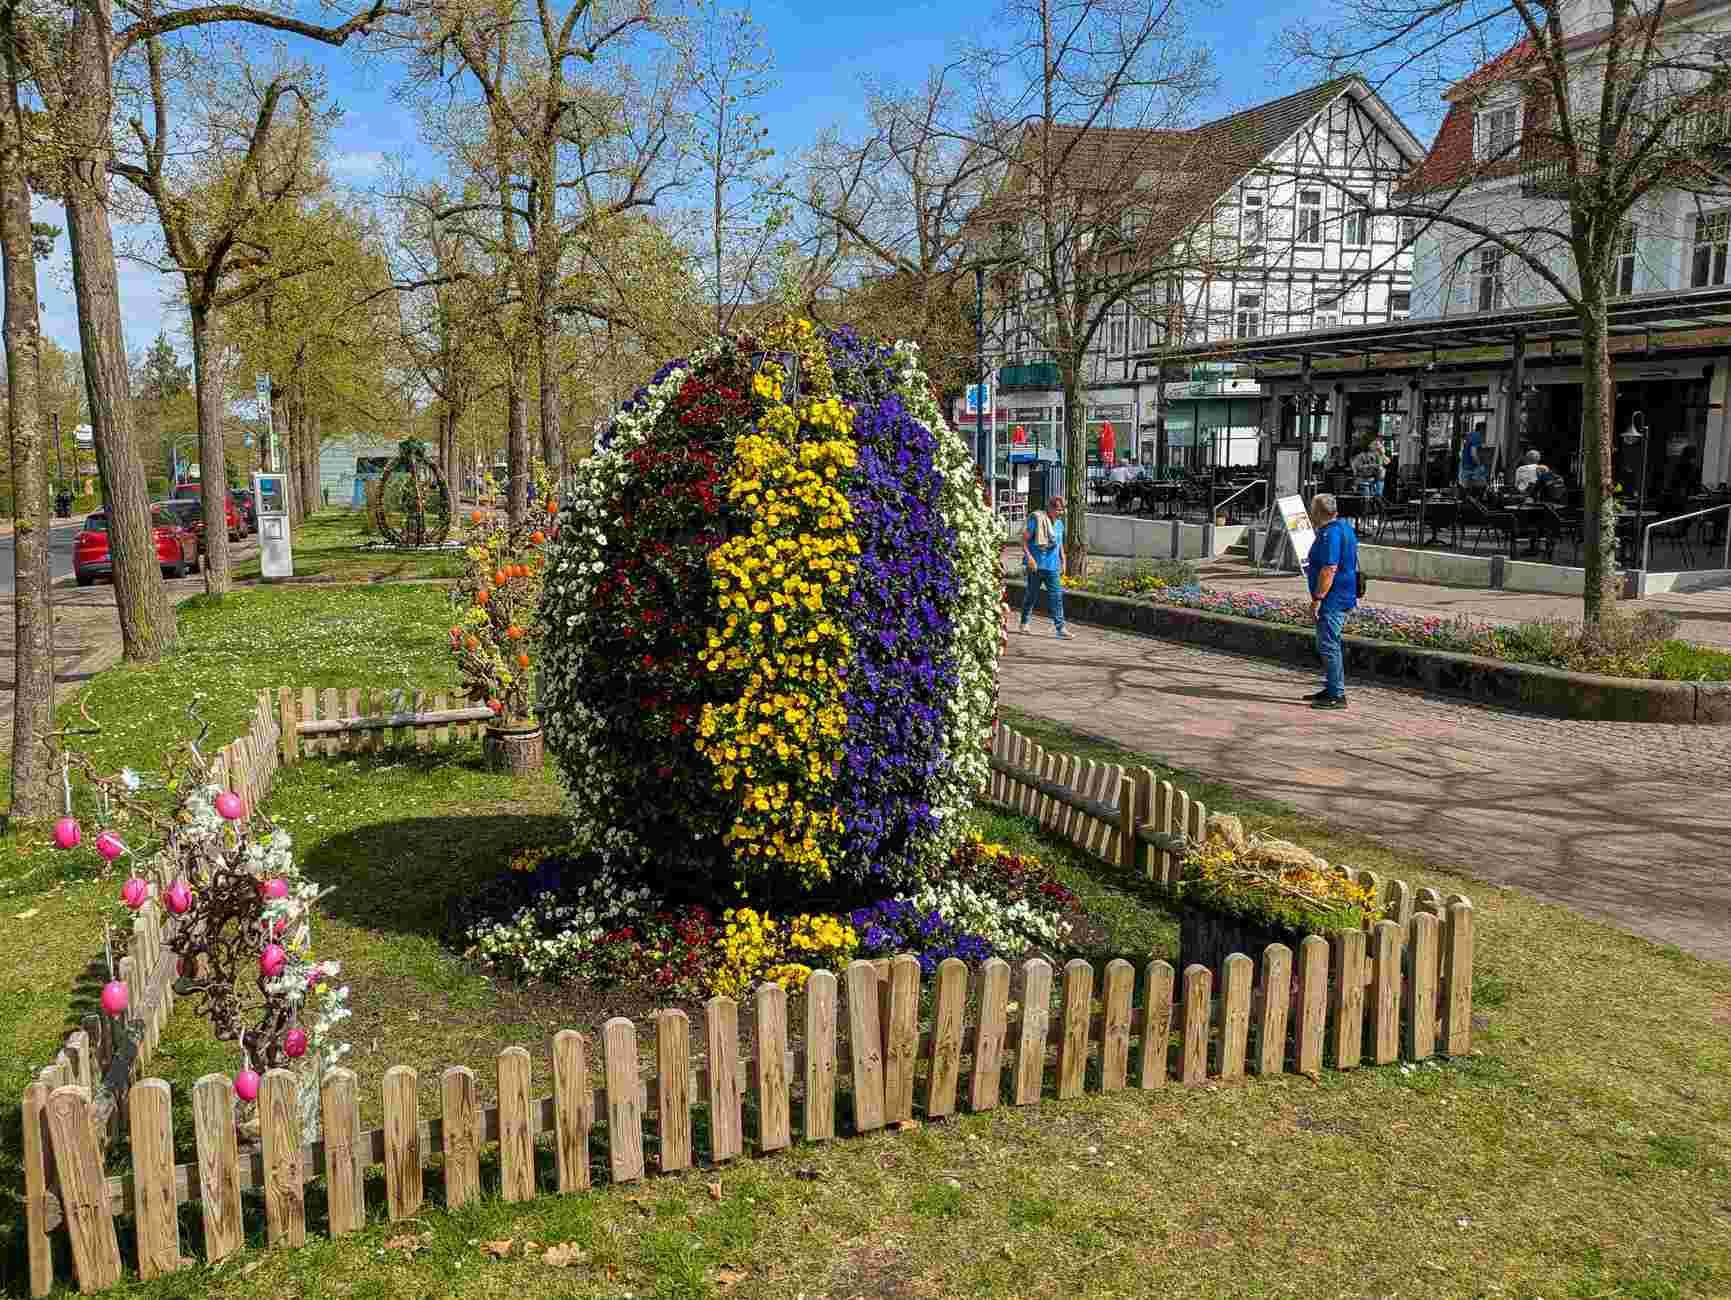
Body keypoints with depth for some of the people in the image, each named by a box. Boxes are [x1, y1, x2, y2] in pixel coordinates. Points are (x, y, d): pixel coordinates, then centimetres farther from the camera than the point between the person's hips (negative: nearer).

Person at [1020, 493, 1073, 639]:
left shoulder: (1059, 523, 13)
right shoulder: (1036, 519, -8)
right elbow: (1024, 540, -9)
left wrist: (1063, 561, 20)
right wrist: (1029, 557, -19)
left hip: (1052, 566, 5)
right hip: (1036, 565, -5)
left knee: (1056, 595, -3)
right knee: (1032, 594, 6)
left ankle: (1061, 628, -5)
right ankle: (1024, 623, 24)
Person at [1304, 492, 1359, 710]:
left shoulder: (1330, 533, -20)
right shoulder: (1343, 526, 15)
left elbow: (1329, 569, -25)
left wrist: (1317, 599, -23)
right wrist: (1311, 565, 29)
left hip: (1333, 599, -11)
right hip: (1342, 596, 11)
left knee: (1328, 645, -7)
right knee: (1327, 644, 19)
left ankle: (1337, 695, -5)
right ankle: (1331, 689, 27)